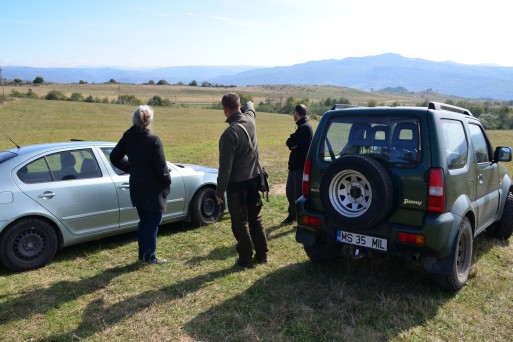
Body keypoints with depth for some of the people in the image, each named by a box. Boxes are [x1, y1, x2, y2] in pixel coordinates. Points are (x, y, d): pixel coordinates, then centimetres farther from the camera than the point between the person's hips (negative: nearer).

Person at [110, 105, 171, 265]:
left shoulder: (127, 137, 1)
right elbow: (161, 168, -19)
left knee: (144, 221, 20)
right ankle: (150, 257, 16)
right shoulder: (153, 140, -20)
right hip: (153, 189, -7)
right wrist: (167, 181, -2)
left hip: (136, 187, 7)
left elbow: (114, 158, 11)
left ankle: (143, 253, 30)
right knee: (153, 223, 7)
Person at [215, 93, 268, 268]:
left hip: (237, 184, -7)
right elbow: (250, 109, 27)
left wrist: (220, 191, -13)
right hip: (254, 179, 7)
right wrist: (249, 104, 49)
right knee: (255, 219, 17)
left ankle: (246, 258, 16)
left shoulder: (230, 133, -22)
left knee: (240, 222, 6)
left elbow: (225, 166, -21)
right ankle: (262, 255, 26)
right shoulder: (250, 120, -1)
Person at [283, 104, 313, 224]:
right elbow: (292, 144, 13)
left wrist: (291, 142, -2)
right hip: (295, 164, 10)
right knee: (289, 190, 16)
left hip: (301, 166, -10)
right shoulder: (302, 126, 16)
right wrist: (292, 143, -6)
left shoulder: (304, 127, -18)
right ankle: (293, 214, 32)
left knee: (299, 193, -1)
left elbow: (290, 143, -22)